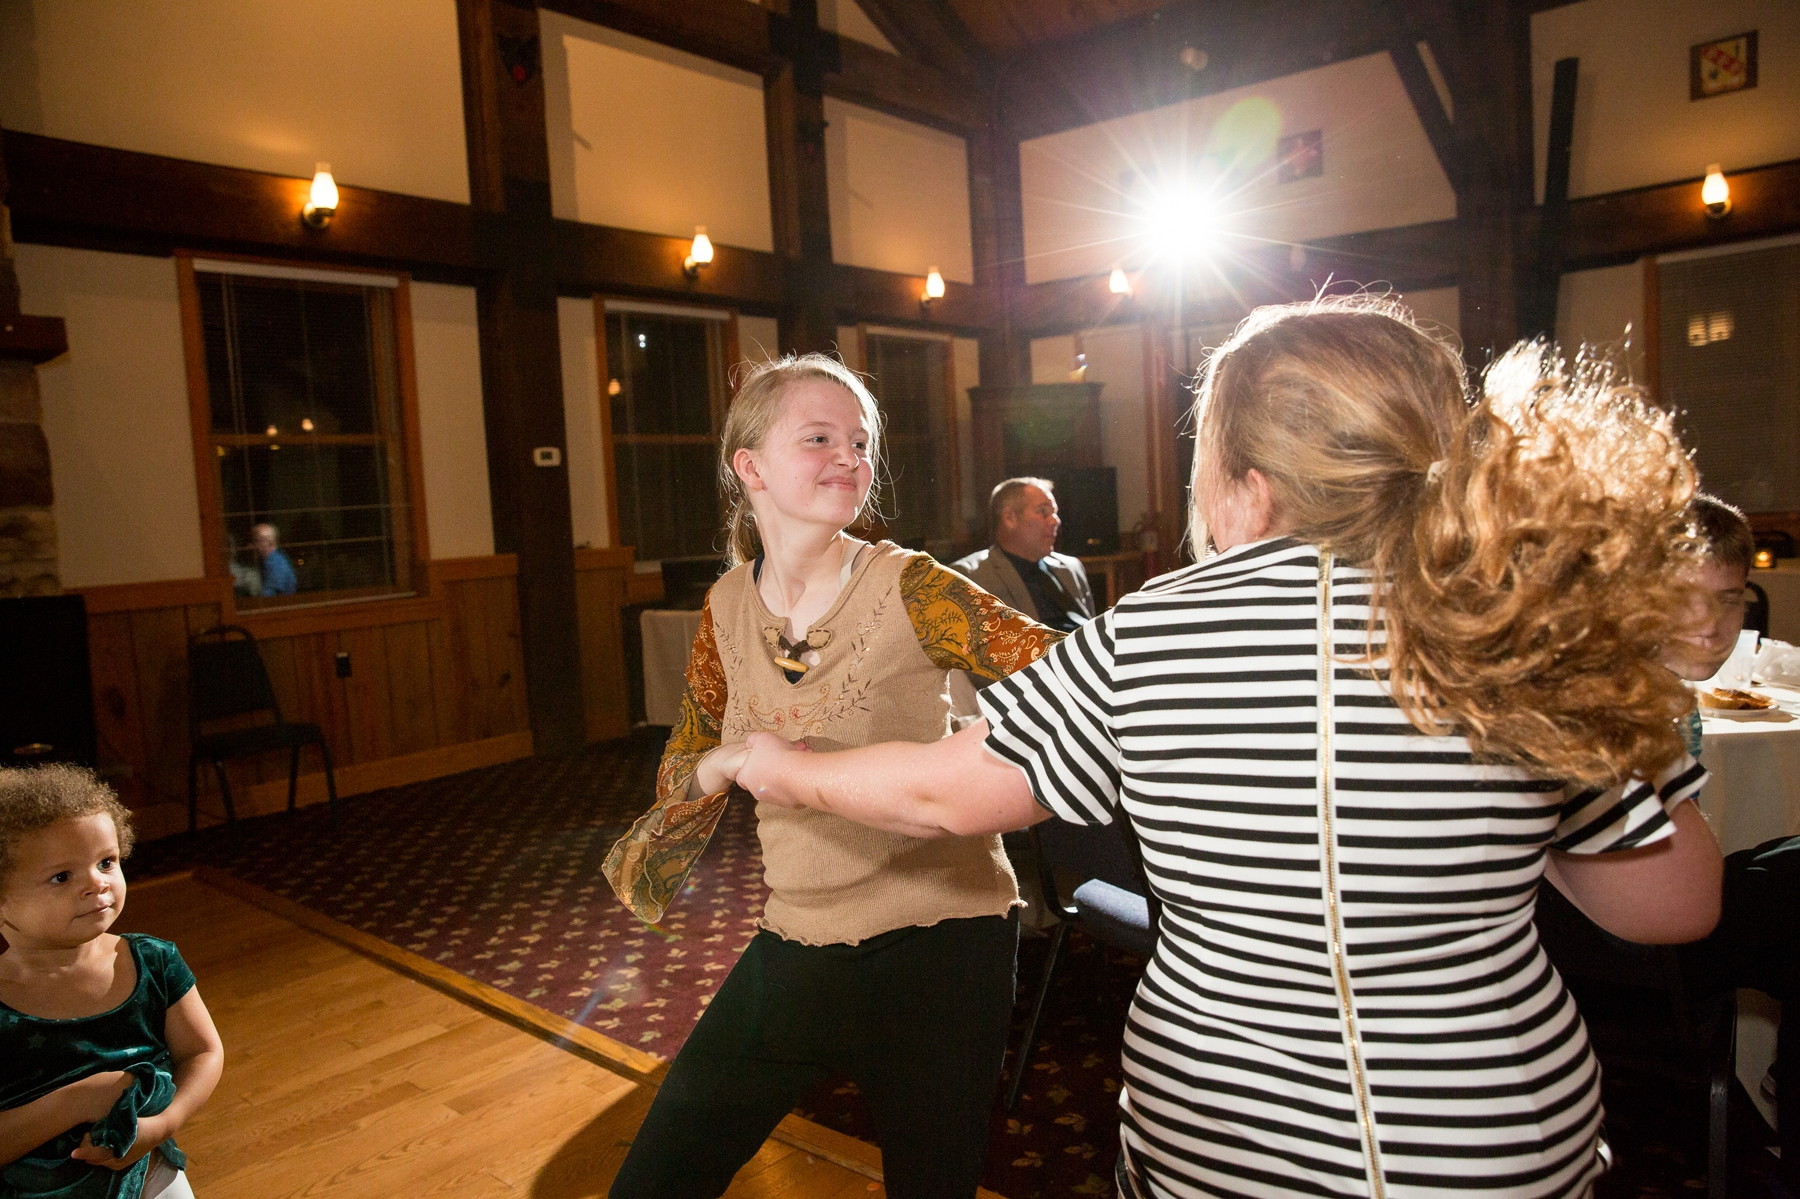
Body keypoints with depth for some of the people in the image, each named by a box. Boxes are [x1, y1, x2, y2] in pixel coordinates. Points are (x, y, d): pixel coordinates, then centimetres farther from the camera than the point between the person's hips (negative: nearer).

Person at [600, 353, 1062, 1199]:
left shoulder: (909, 590, -14)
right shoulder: (729, 606, 0)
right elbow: (685, 766, 13)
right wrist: (730, 764, -5)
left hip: (934, 942, -4)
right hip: (795, 944, 4)